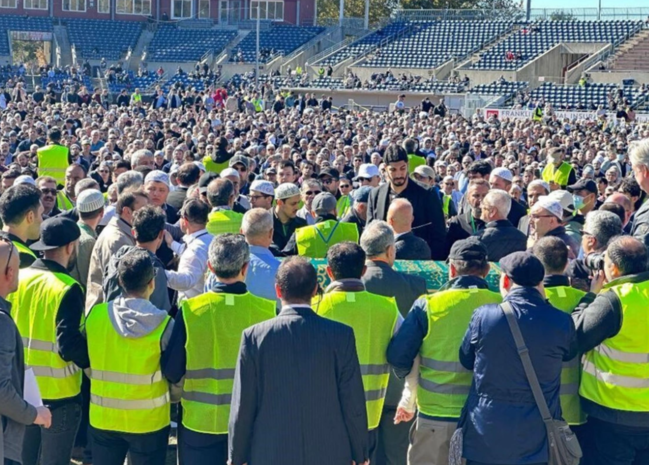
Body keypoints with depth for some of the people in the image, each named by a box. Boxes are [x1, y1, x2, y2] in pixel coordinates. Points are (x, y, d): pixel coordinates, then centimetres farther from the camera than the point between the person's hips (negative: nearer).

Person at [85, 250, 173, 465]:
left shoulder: (95, 315, -8)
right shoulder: (163, 325, -17)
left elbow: (87, 363, 3)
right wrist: (171, 398, 13)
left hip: (103, 417, 3)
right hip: (149, 420, -3)